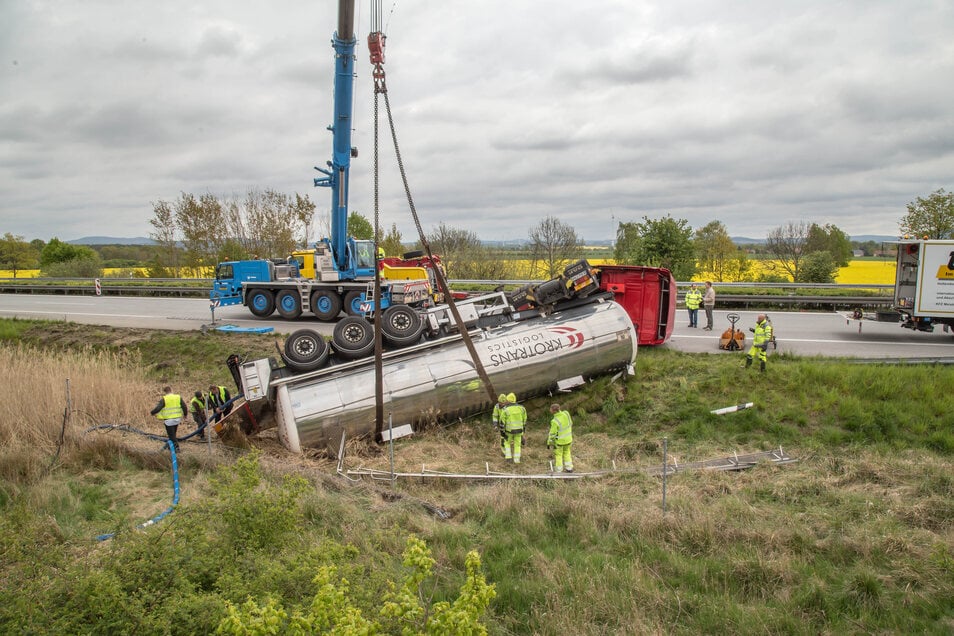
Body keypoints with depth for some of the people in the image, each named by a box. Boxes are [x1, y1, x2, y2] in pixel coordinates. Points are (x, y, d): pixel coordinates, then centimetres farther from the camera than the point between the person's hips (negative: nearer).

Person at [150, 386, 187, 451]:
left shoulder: (163, 399, -11)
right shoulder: (178, 397, 2)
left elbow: (158, 408, -16)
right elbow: (184, 406, 1)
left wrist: (151, 413, 2)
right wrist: (185, 414, 18)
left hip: (168, 420, -5)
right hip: (177, 419, 5)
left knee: (171, 435, 2)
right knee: (173, 434, 20)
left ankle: (176, 447, -4)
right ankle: (170, 446, 29)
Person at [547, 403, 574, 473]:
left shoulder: (555, 421, -32)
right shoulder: (566, 413, -16)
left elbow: (552, 434, -22)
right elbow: (570, 423, 1)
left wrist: (549, 443, -7)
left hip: (559, 441, -5)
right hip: (568, 439, 5)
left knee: (558, 455, 17)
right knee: (566, 452, 28)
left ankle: (559, 472, 27)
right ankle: (569, 468, 34)